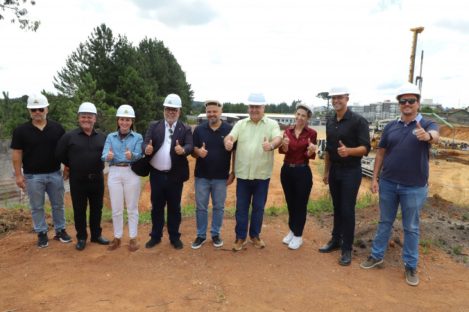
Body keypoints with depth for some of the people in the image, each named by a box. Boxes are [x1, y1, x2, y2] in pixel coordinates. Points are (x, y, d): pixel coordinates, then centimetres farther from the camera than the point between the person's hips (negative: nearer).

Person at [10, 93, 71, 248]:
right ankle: (42, 233, 23)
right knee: (37, 207, 9)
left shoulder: (57, 128, -1)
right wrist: (18, 175, -5)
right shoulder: (21, 130, -5)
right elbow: (17, 154, -3)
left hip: (55, 174, 1)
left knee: (58, 205, 12)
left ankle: (60, 230, 27)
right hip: (33, 176, -1)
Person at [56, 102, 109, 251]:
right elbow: (60, 155, 1)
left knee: (97, 209, 12)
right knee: (79, 210, 8)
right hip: (78, 180, -2)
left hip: (97, 179, 2)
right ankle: (81, 237, 23)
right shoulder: (69, 136, -5)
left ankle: (96, 235, 27)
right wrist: (74, 166, 7)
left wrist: (97, 167, 6)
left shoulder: (102, 137, 3)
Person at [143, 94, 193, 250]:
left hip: (175, 175, -1)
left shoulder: (185, 129, 0)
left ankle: (175, 237, 26)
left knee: (174, 207, 11)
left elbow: (190, 146, -13)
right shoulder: (154, 126, 5)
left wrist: (183, 150, -36)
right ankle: (155, 236, 29)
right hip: (156, 174, 1)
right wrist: (147, 149, -29)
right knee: (157, 206, 13)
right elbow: (146, 143, -6)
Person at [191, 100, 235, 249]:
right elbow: (192, 150, 3)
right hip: (202, 176, 1)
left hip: (221, 177, -1)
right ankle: (201, 235, 26)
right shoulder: (199, 129, -1)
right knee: (201, 207, 10)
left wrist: (233, 173, -3)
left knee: (219, 207, 12)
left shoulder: (229, 129, -4)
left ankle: (216, 234, 30)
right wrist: (198, 151, -21)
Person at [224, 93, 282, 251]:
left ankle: (255, 235, 32)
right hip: (243, 173, 1)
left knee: (258, 207, 13)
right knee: (241, 207, 9)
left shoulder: (272, 124, -1)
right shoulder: (240, 124, 5)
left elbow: (278, 138, -18)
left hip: (262, 174, -1)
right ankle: (240, 237, 24)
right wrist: (228, 141, -35)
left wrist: (272, 145, -42)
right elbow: (231, 136, -10)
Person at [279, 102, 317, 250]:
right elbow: (281, 151, -6)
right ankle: (292, 231, 34)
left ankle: (298, 236, 22)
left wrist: (311, 152, -28)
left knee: (300, 204, 6)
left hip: (302, 172, -4)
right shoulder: (288, 131, 4)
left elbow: (311, 156, -6)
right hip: (286, 170, 4)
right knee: (290, 203, 16)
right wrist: (284, 146, -28)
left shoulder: (311, 133, -6)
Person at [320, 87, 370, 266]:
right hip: (334, 170, 6)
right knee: (337, 207, 14)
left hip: (351, 171, -6)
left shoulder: (358, 121, -11)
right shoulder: (330, 122, 9)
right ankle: (335, 240, 26)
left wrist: (348, 151, -35)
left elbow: (365, 148, -16)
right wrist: (326, 171, 15)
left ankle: (347, 249, 11)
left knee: (347, 210, -2)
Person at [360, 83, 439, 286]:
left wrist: (427, 136, -53)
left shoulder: (427, 125, -5)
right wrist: (375, 178, 2)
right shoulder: (390, 126, 3)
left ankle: (410, 266, 24)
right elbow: (380, 153, 6)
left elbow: (435, 137, -29)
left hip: (414, 187, -2)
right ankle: (377, 255, 30)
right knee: (384, 222, 15)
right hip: (388, 184, 3)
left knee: (411, 228, 10)